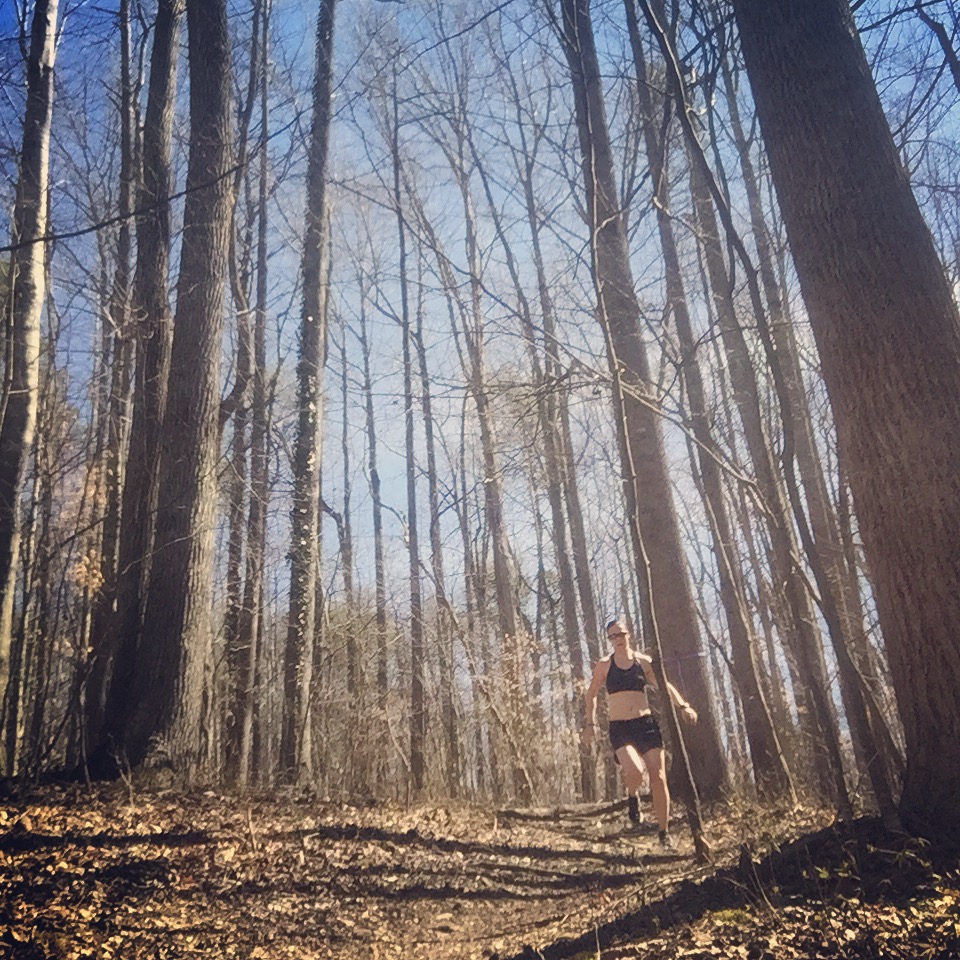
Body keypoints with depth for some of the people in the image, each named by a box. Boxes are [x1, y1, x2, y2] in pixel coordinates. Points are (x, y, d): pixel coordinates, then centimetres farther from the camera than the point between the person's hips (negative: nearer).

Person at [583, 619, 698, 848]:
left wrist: (683, 705, -5)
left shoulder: (643, 661, 7)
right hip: (619, 728, -2)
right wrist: (590, 723, 8)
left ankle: (664, 832, 14)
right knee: (634, 772, -26)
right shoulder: (605, 665, 3)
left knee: (659, 779, -2)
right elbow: (591, 694, 13)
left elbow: (664, 686, 9)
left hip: (646, 724, 2)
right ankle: (632, 797, 11)